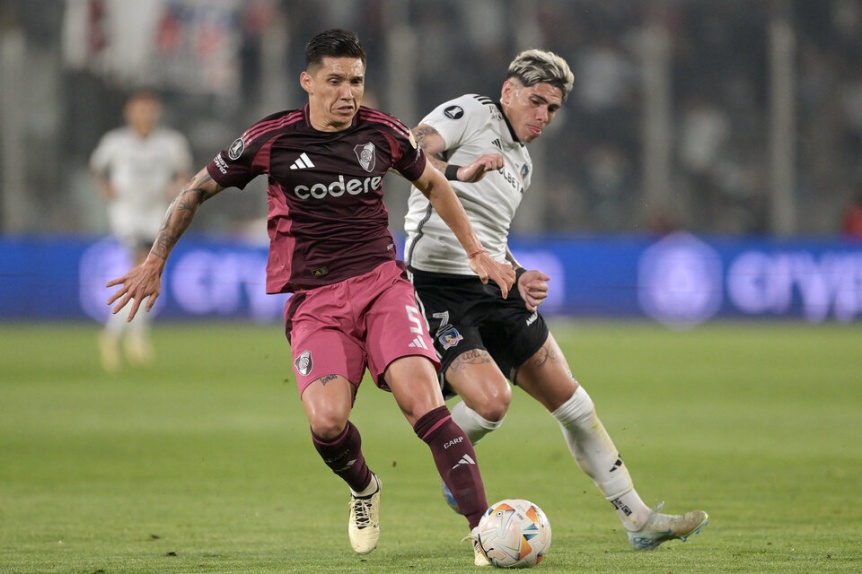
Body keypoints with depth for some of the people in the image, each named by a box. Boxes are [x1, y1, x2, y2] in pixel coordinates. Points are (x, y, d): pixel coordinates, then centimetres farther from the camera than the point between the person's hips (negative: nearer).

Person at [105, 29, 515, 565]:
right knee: (327, 421, -23)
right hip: (314, 299, -1)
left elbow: (434, 184, 22)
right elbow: (198, 190, 10)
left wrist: (477, 253, 19)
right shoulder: (271, 139, -3)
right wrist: (155, 262, 10)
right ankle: (364, 489, 11)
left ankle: (483, 528, -24)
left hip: (382, 281, 1)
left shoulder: (382, 132, 2)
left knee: (422, 398, -23)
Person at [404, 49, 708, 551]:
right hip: (439, 288, -8)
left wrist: (518, 277, 9)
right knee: (492, 400, -25)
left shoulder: (522, 164, 20)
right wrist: (459, 172, -40)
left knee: (573, 403, 4)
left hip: (493, 289, 8)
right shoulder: (470, 113, -4)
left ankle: (638, 519, 9)